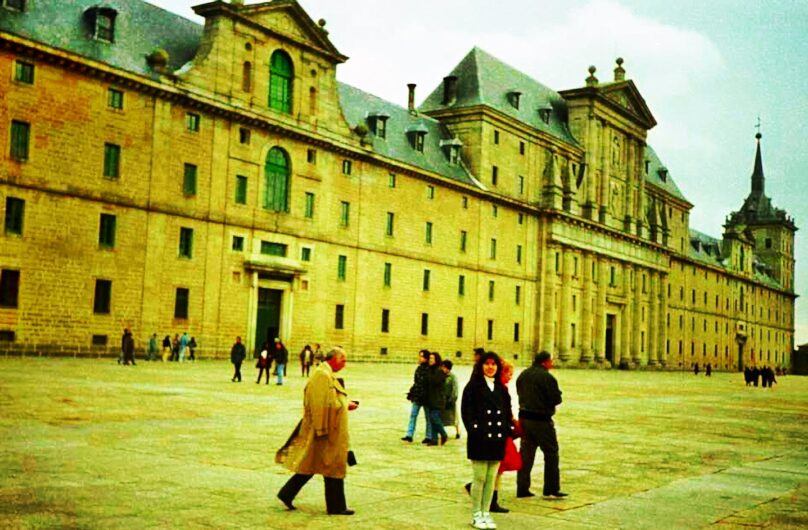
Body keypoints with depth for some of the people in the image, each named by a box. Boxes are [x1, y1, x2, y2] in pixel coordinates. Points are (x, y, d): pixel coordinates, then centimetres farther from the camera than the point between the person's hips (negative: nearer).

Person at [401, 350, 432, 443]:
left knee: (428, 417, 4)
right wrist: (411, 393, 14)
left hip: (426, 397, -8)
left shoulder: (430, 369, -14)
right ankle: (409, 435, 7)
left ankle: (429, 437, 13)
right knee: (413, 415, 5)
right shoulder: (419, 368, 11)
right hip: (417, 397, 8)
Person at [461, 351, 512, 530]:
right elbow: (466, 410, -8)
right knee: (479, 478, 0)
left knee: (491, 478, 9)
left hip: (497, 439, 5)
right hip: (480, 439, -5)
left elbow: (507, 412, 15)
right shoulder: (473, 387, -3)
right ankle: (476, 515, 11)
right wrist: (474, 430, -17)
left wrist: (507, 431, 3)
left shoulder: (501, 389, 13)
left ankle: (486, 513, 18)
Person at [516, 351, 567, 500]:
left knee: (526, 454, 12)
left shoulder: (523, 375, 7)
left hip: (524, 418, 7)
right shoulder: (547, 377, -16)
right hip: (541, 420, -7)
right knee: (551, 453, 5)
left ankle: (522, 488, 14)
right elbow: (556, 399, -15)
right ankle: (551, 489, 7)